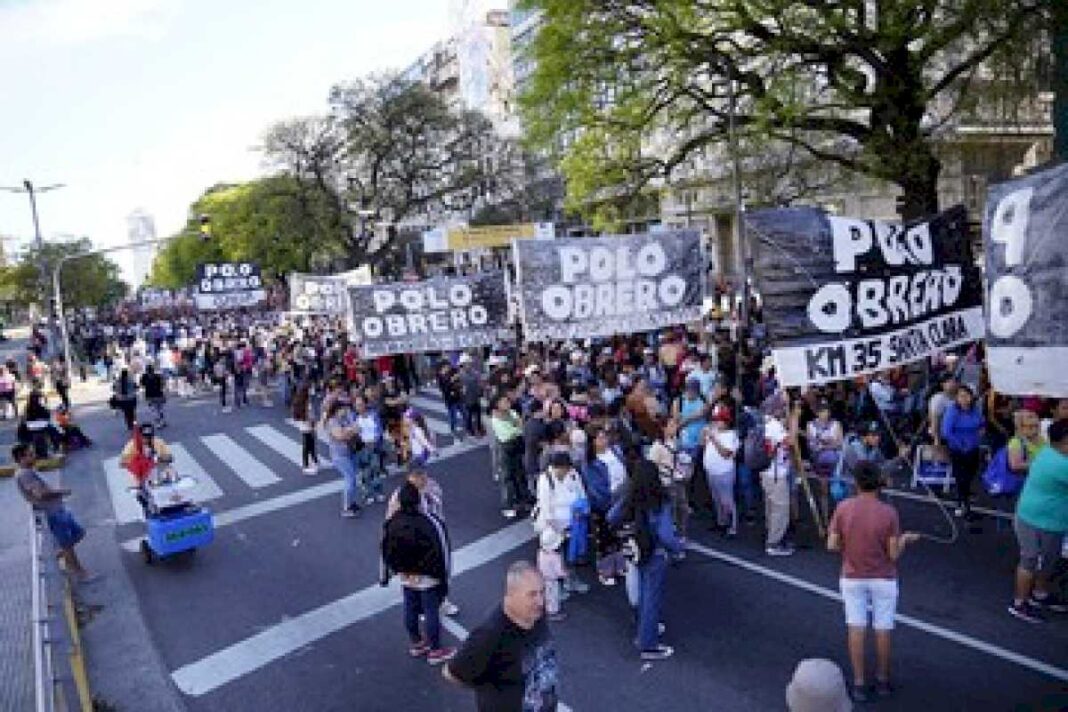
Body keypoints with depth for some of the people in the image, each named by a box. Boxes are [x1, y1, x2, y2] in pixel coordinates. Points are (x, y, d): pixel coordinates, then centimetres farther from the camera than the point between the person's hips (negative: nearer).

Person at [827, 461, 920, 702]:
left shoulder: (843, 508, -12)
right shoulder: (888, 512, -17)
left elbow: (832, 545, -8)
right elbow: (893, 554, -13)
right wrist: (905, 539, 7)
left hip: (852, 577, 1)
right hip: (883, 578, -1)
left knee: (856, 628, 9)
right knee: (882, 629, 14)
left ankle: (859, 683, 15)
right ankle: (882, 680, 29)